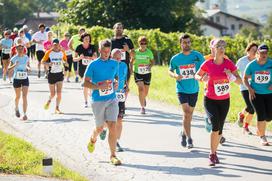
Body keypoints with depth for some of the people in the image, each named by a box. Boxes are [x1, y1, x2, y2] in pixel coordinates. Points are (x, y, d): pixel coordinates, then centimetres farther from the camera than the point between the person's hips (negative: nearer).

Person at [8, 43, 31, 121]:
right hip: (16, 79, -1)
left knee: (24, 96, -10)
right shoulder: (14, 58, -8)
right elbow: (9, 68, -11)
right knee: (18, 96, 14)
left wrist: (28, 68, -9)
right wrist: (15, 65, -29)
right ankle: (17, 108, 45)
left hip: (25, 79, 1)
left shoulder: (26, 57, 0)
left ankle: (25, 114, -10)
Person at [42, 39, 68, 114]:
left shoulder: (62, 52, 2)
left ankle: (57, 108, 3)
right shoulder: (49, 52, -7)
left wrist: (64, 62, -8)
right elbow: (43, 61, -2)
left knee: (59, 93, -7)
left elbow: (65, 60, 16)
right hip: (51, 74, -2)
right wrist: (48, 64, -22)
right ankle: (49, 101, 38)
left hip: (60, 74, 2)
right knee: (53, 93, 5)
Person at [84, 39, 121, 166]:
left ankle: (113, 155, -5)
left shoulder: (114, 64, 7)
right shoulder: (93, 65, -5)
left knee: (112, 126, -10)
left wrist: (116, 83, 1)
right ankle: (93, 140, 46)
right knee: (100, 127, 10)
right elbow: (86, 83, -5)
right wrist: (99, 87, -19)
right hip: (98, 100, -2)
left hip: (112, 99, 2)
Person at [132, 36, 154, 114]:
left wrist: (150, 66, -14)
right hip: (138, 73, -1)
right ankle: (142, 107, -10)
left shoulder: (149, 52, -4)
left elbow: (152, 61, 6)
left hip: (147, 73, 1)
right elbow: (132, 61, 8)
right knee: (141, 89, -19)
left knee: (146, 91, 11)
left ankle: (144, 98, 49)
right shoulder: (135, 52, -5)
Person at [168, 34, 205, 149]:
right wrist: (175, 76, -15)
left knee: (190, 113, 14)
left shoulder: (197, 56, -4)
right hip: (182, 89, -2)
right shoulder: (175, 59, -5)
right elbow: (170, 71, 8)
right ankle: (189, 138, -11)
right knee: (186, 112, -16)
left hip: (194, 89, 2)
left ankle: (184, 133, 36)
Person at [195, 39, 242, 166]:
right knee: (215, 124, -21)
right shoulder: (208, 64, -9)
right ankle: (212, 155, -10)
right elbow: (197, 76, 7)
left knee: (219, 129, 7)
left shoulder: (229, 64, -6)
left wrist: (232, 76, -24)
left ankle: (214, 152, 30)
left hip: (224, 101, 2)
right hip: (210, 100, -2)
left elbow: (240, 81, -4)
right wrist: (202, 78, -15)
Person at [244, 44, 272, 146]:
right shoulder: (252, 65, -6)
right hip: (256, 93, -2)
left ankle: (259, 129, 34)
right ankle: (262, 137, 7)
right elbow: (245, 78, 5)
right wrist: (249, 89, -9)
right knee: (261, 115, -9)